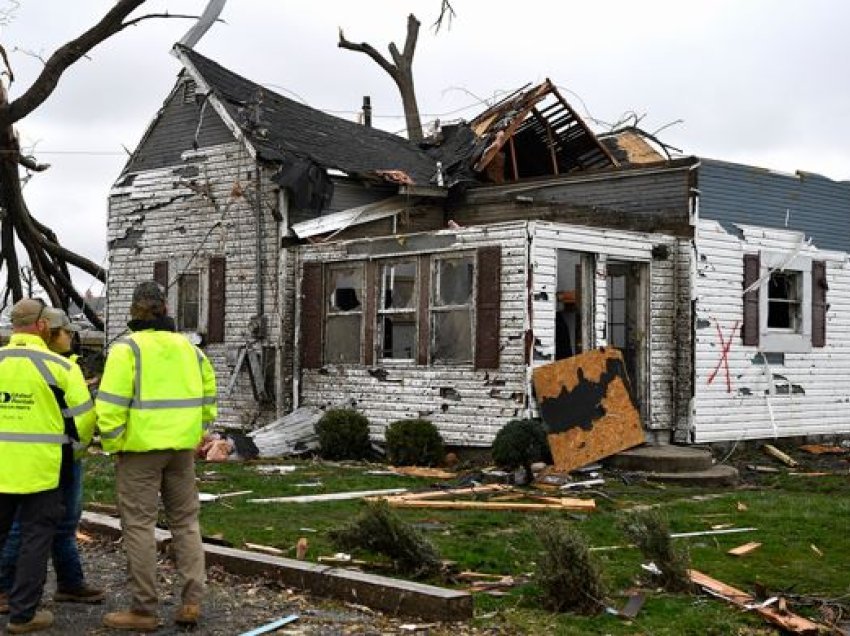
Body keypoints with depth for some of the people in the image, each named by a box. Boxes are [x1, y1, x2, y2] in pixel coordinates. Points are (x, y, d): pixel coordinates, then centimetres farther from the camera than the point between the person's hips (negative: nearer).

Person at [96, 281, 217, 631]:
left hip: (140, 448, -5)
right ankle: (191, 602, 10)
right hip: (181, 448, 6)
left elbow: (111, 404, -15)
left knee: (139, 525, 1)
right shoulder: (189, 348, 10)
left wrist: (112, 444, -4)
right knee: (185, 521, 13)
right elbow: (207, 399, 13)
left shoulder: (127, 348, -8)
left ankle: (144, 610, 4)